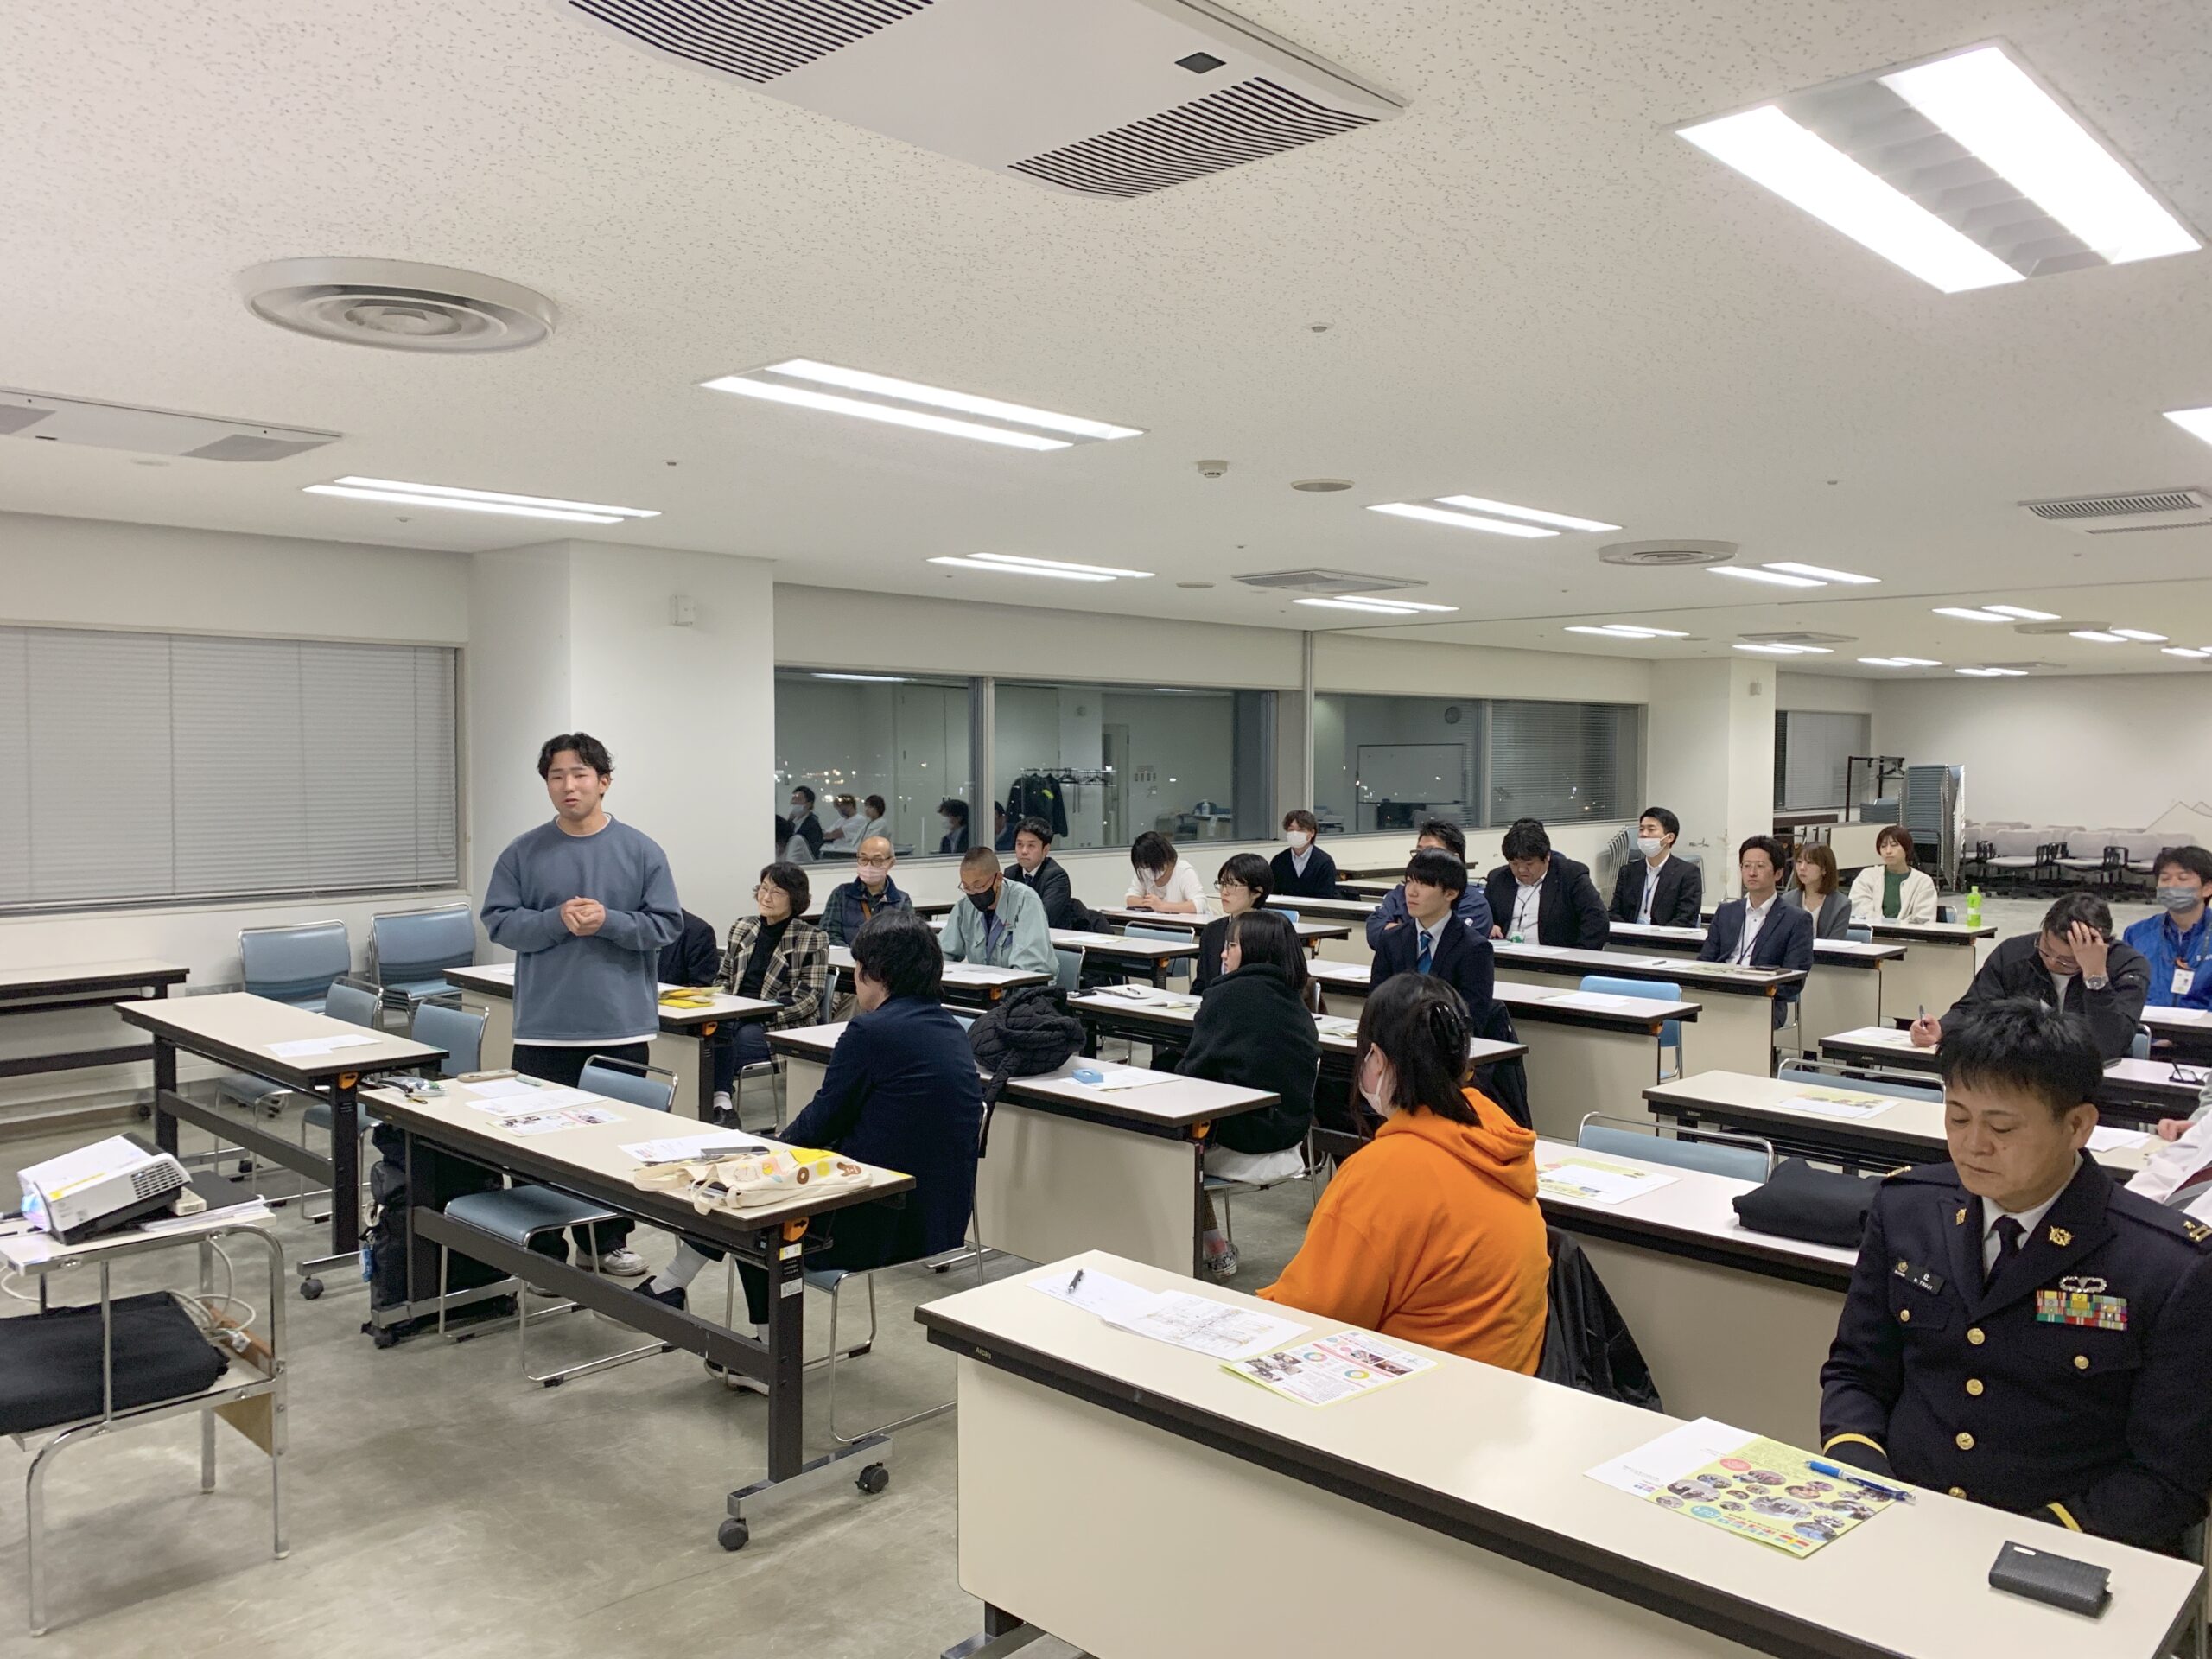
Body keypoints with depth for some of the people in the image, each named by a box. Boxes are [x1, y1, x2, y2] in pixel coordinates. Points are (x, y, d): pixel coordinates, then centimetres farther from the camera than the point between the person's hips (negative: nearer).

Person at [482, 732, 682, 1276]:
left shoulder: (641, 853, 1)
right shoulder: (523, 853, 3)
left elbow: (666, 924, -1)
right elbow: (498, 921, 0)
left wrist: (607, 921, -16)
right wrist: (558, 920, -15)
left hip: (622, 1025, 0)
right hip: (544, 1026, 0)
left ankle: (608, 1242, 21)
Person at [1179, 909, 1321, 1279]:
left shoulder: (1226, 995, -13)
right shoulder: (1297, 1003, 7)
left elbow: (1193, 1071, -11)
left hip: (1241, 1146, -7)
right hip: (1288, 1142, 7)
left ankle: (1215, 1249, 22)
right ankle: (1213, 1248, 27)